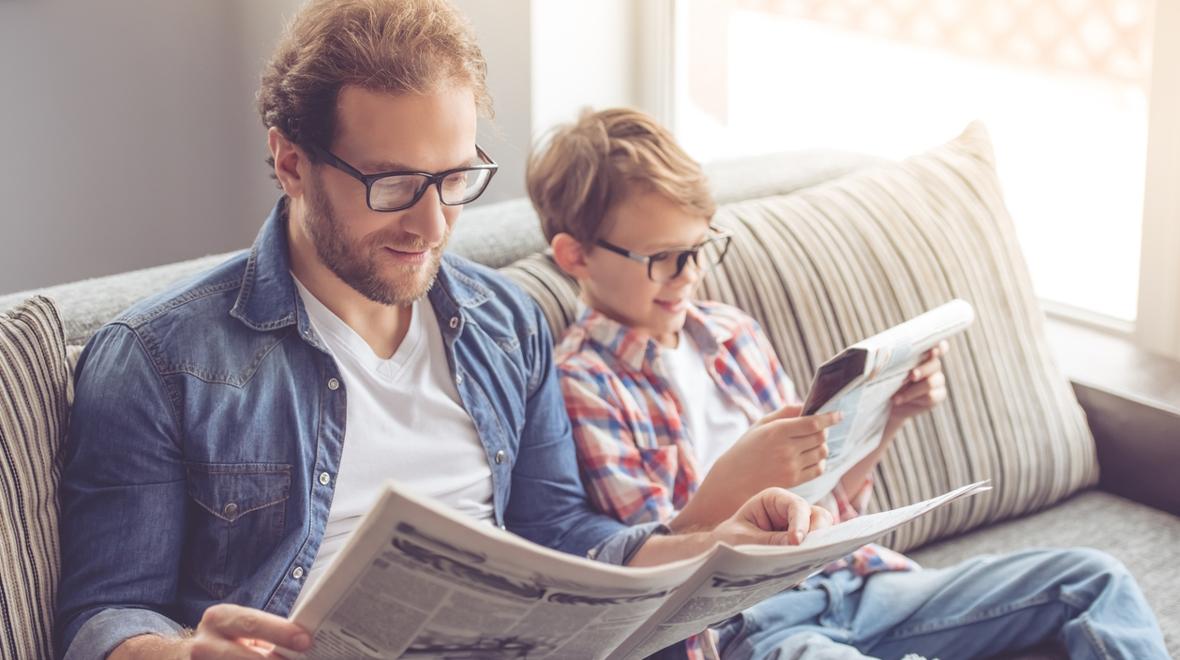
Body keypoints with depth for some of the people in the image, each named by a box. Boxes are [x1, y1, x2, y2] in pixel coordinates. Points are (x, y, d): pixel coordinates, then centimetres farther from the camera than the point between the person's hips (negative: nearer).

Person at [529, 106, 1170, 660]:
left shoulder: (730, 332, 14)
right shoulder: (582, 384, -6)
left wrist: (888, 417, 2)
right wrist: (733, 480, -28)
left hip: (843, 579, 7)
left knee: (1096, 579, -5)